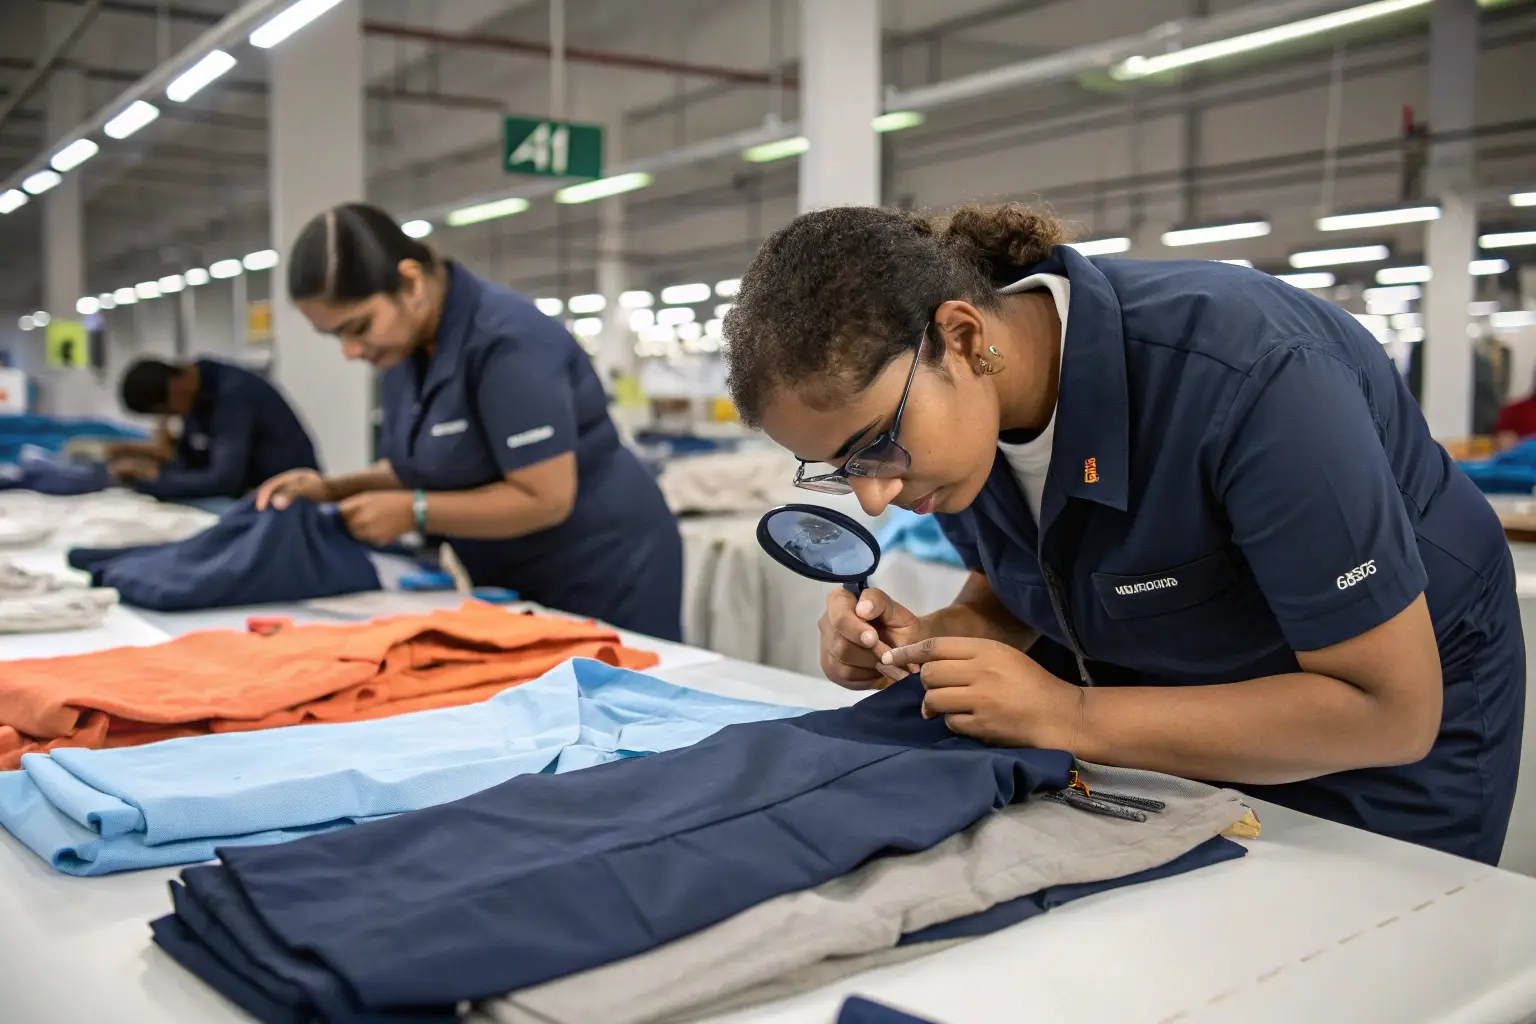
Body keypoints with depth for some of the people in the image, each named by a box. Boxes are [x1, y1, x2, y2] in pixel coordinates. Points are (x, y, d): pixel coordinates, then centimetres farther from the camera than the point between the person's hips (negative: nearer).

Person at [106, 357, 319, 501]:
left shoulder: (232, 393, -24)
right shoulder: (193, 390, 0)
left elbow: (223, 481, -30)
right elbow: (198, 460, 6)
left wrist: (152, 480, -23)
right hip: (248, 493, 8)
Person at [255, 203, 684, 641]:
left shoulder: (507, 340, -25)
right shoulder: (408, 350, 1)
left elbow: (545, 498, -26)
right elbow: (425, 469, 12)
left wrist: (413, 513, -23)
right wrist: (333, 489, -3)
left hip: (601, 575, -8)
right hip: (517, 581, 8)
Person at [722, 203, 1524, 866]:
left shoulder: (1244, 374, -37)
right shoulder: (943, 405, -17)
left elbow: (1391, 706, -32)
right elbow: (1014, 596, 0)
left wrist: (1070, 717, -36)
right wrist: (923, 644, -23)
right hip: (1168, 692, 5)